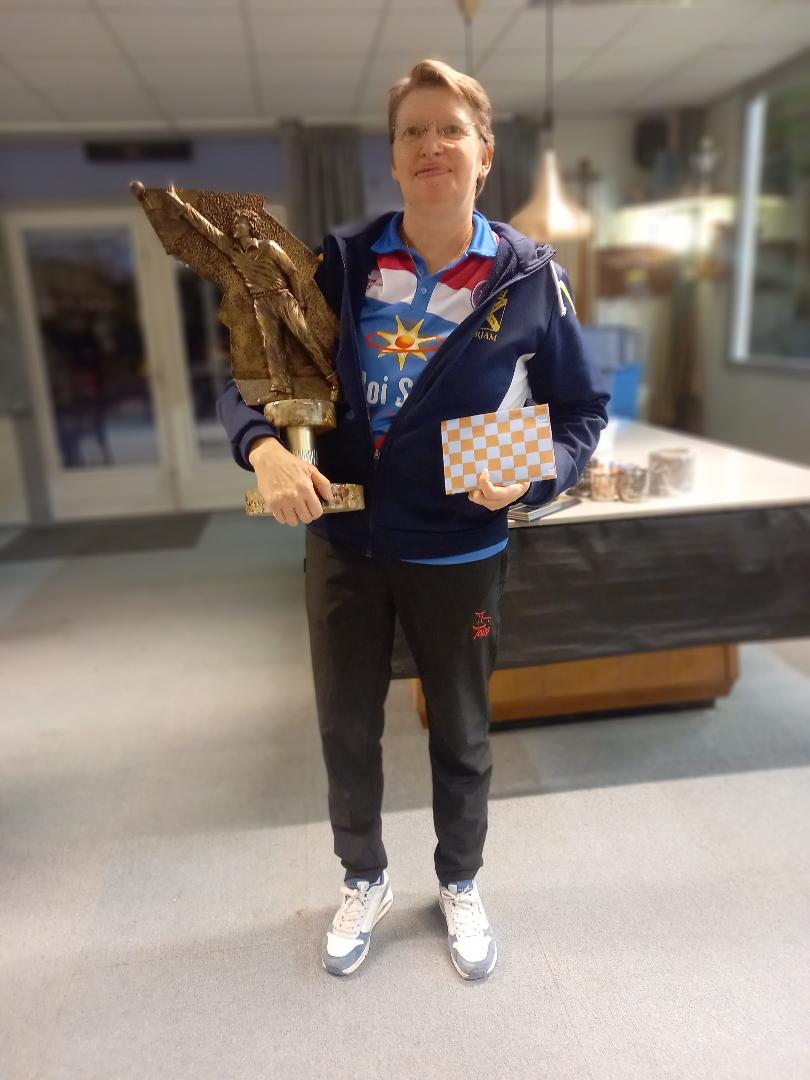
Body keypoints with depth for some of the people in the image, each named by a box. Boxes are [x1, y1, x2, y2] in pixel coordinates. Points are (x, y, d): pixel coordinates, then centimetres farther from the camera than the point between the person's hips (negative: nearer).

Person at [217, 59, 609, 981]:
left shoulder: (529, 278, -7)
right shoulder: (340, 264, -3)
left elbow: (582, 409, 1)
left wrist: (532, 475, -19)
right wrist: (264, 448, -20)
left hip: (459, 552, -1)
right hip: (343, 542, 2)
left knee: (460, 734, 17)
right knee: (346, 730, 17)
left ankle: (459, 885, 47)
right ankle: (363, 880, 46)